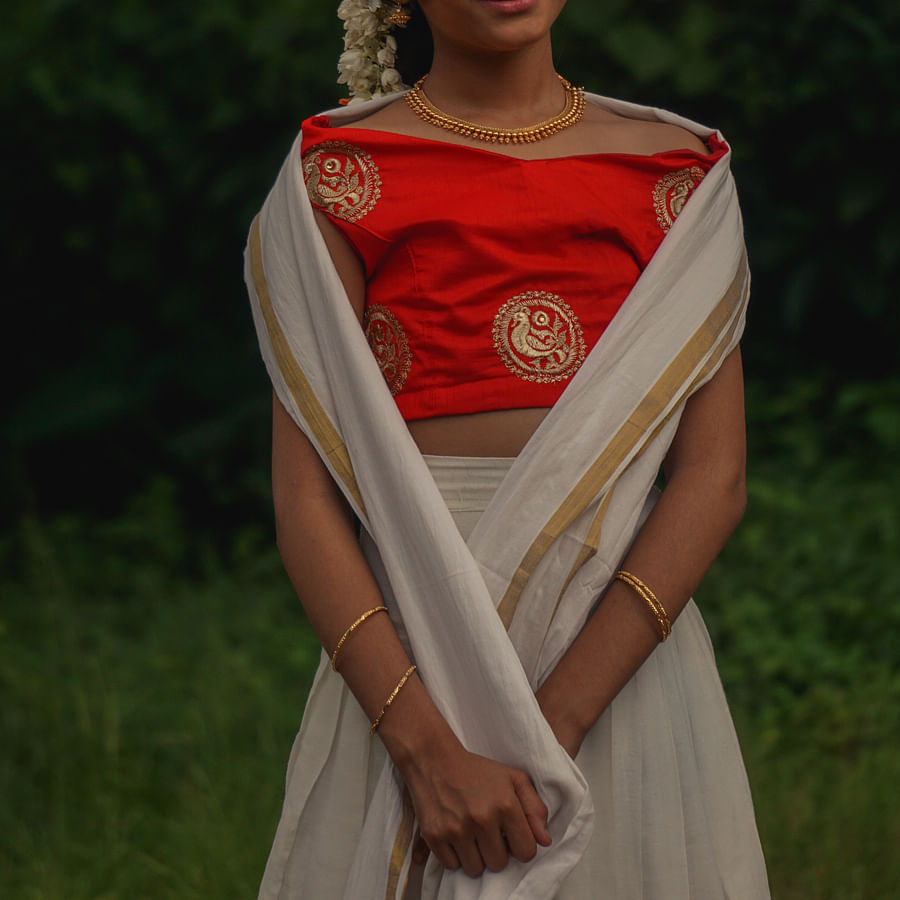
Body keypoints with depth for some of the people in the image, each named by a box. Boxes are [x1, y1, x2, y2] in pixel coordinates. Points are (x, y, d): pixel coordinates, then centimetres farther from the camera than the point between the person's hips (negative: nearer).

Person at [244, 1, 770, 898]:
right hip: (404, 662, -1)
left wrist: (549, 730, -15)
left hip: (621, 652, 2)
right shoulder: (334, 175, -1)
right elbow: (305, 500, -7)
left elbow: (714, 478, -5)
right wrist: (428, 749, -18)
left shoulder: (681, 173, 3)